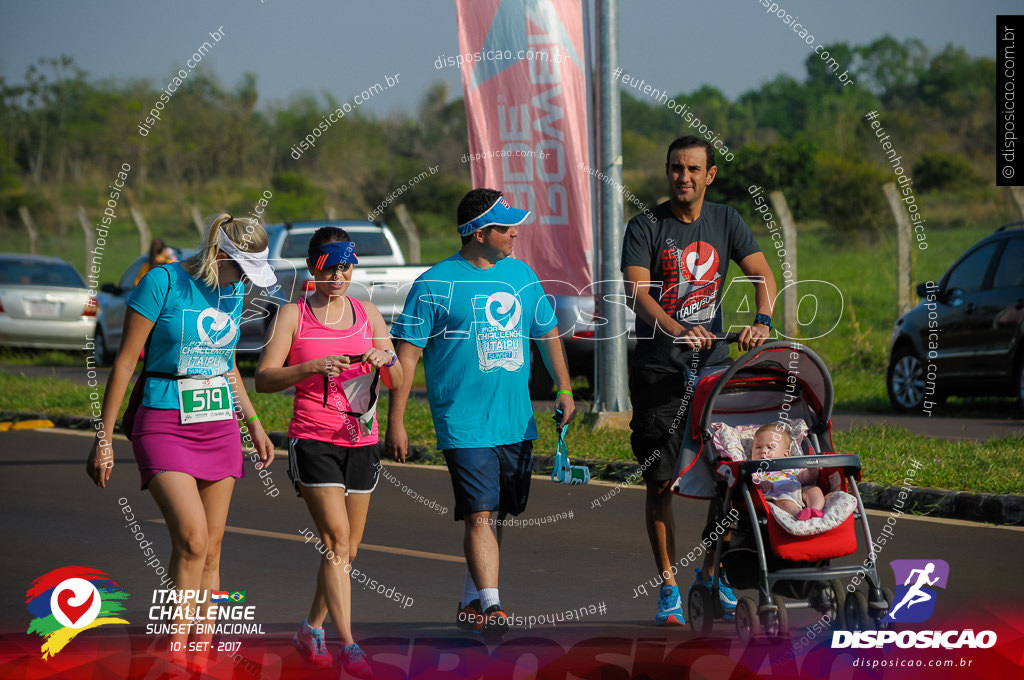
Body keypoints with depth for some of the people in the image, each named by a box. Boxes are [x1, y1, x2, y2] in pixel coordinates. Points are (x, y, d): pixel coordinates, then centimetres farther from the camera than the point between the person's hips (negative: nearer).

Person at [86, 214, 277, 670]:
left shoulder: (232, 292, 9)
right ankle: (175, 647, -13)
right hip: (164, 425, -6)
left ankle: (200, 654, 9)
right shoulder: (163, 282, -11)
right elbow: (125, 362, -8)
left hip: (219, 426, 6)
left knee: (210, 550, 3)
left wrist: (253, 423, 22)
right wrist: (103, 438, -8)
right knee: (192, 538, -21)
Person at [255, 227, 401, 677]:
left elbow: (396, 382, 7)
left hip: (361, 441, 4)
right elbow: (264, 379, -9)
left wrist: (385, 359, -16)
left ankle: (312, 629, 27)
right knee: (336, 539, -15)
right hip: (313, 440, -4)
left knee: (347, 549, 8)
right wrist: (312, 367, -25)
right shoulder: (293, 315, -1)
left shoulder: (367, 314, 10)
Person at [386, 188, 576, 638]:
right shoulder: (435, 284, -7)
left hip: (516, 423, 6)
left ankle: (472, 603, 25)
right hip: (464, 426, -6)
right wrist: (396, 422, -9)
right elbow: (407, 352, -6)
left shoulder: (521, 275, 11)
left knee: (498, 516, 12)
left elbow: (547, 333, 24)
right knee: (479, 516, -14)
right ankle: (491, 607, -17)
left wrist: (564, 389, 19)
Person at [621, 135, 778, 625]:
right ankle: (668, 586, 7)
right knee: (661, 481, -3)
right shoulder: (646, 227, -4)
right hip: (659, 369, -3)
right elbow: (637, 293, -16)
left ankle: (711, 574, 18)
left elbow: (762, 273, -2)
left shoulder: (725, 221, 7)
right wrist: (678, 330, -34)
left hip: (715, 364, 3)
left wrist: (762, 321, -23)